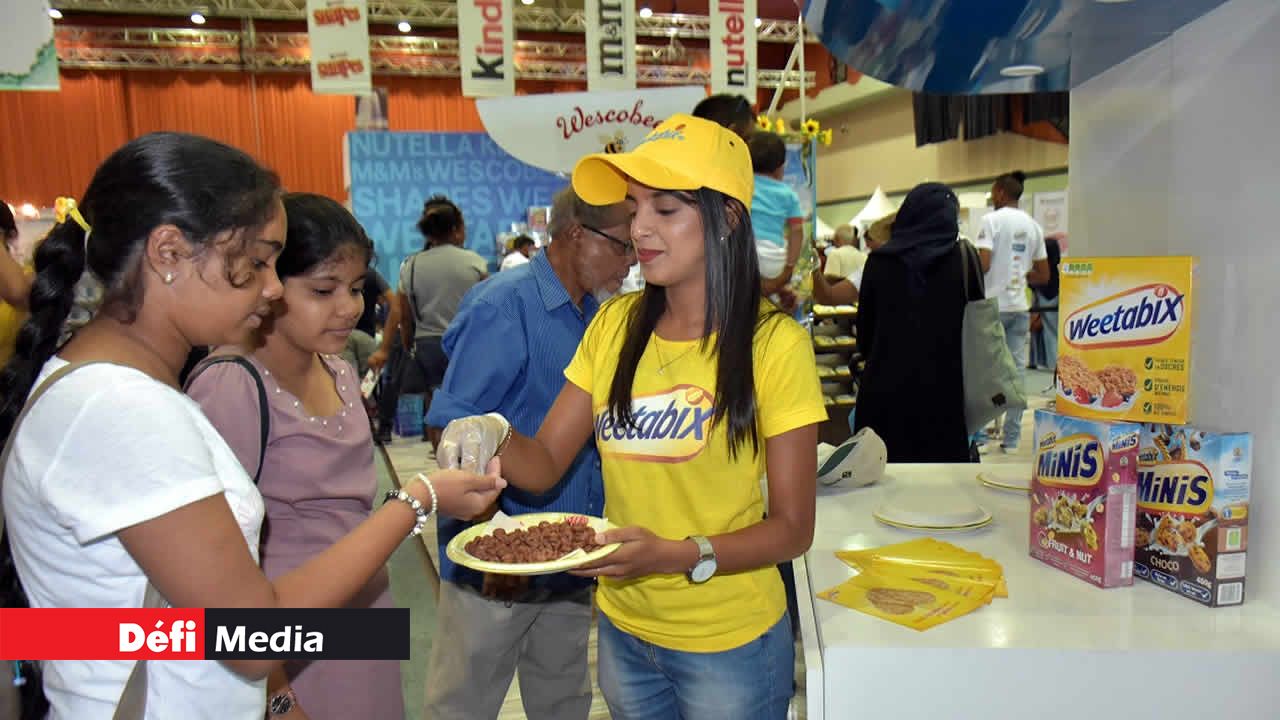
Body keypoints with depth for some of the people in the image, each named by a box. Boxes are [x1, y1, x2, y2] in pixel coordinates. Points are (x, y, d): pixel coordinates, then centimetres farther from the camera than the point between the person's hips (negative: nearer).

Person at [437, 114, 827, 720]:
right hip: (622, 630, 4)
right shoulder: (614, 325, -1)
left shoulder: (772, 342, -15)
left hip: (728, 642, -4)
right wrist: (492, 439, -23)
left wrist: (680, 555, -27)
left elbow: (793, 528, -13)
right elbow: (544, 465, -3)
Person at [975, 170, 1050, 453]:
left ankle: (979, 433, 3)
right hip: (1020, 307, 6)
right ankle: (1011, 437, 9)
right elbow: (1043, 275, 13)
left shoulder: (992, 220, -7)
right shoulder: (1033, 226, 12)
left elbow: (982, 265, -17)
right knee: (1016, 370, 6)